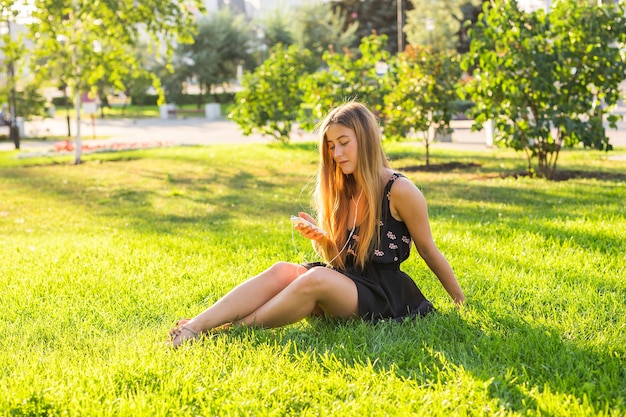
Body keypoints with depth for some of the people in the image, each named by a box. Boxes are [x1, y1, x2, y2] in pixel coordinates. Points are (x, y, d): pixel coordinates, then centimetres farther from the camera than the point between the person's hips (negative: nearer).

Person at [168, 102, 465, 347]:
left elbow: (429, 251, -1)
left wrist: (462, 302, 7)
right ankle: (195, 327, -33)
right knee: (281, 271, -20)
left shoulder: (399, 190, -10)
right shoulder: (342, 191, 11)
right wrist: (321, 239, -7)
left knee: (317, 278, -33)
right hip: (347, 280, 6)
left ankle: (232, 330, -27)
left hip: (385, 295, -6)